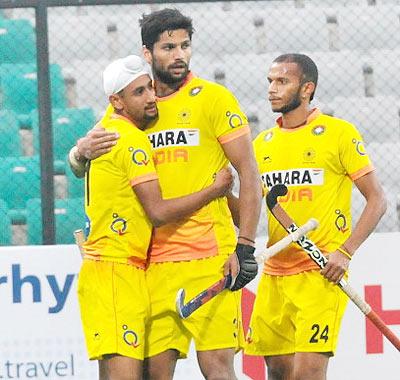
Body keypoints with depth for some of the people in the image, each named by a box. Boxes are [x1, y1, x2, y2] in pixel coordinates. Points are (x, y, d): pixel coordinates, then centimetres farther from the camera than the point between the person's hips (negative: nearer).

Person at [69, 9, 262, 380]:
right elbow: (80, 167, 17)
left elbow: (249, 174, 0)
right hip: (154, 261, 4)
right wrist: (83, 151, -8)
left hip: (210, 256, -4)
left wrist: (245, 247, -8)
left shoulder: (213, 98, 1)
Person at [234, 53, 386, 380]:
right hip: (274, 276, 6)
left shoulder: (339, 133, -3)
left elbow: (377, 200, -3)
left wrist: (345, 252, -13)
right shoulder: (263, 143, 13)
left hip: (322, 276, -6)